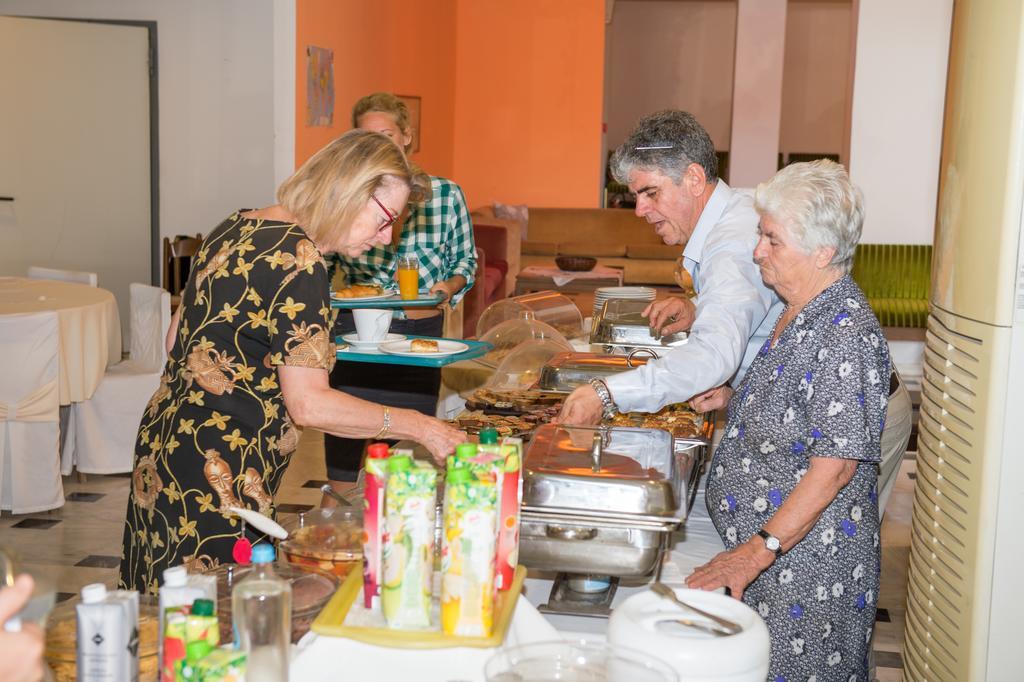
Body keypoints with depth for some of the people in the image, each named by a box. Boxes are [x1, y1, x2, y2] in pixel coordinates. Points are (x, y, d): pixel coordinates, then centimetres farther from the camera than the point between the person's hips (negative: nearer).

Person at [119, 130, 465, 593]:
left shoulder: (238, 227, 9)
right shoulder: (299, 263, -18)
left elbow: (178, 341, 16)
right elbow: (309, 405, -20)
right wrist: (418, 427, -14)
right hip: (215, 477, -10)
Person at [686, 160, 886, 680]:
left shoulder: (846, 334, -23)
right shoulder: (797, 313, 7)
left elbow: (835, 466, -26)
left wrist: (759, 550, -27)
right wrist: (729, 398, 8)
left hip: (808, 561, -9)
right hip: (757, 545, 9)